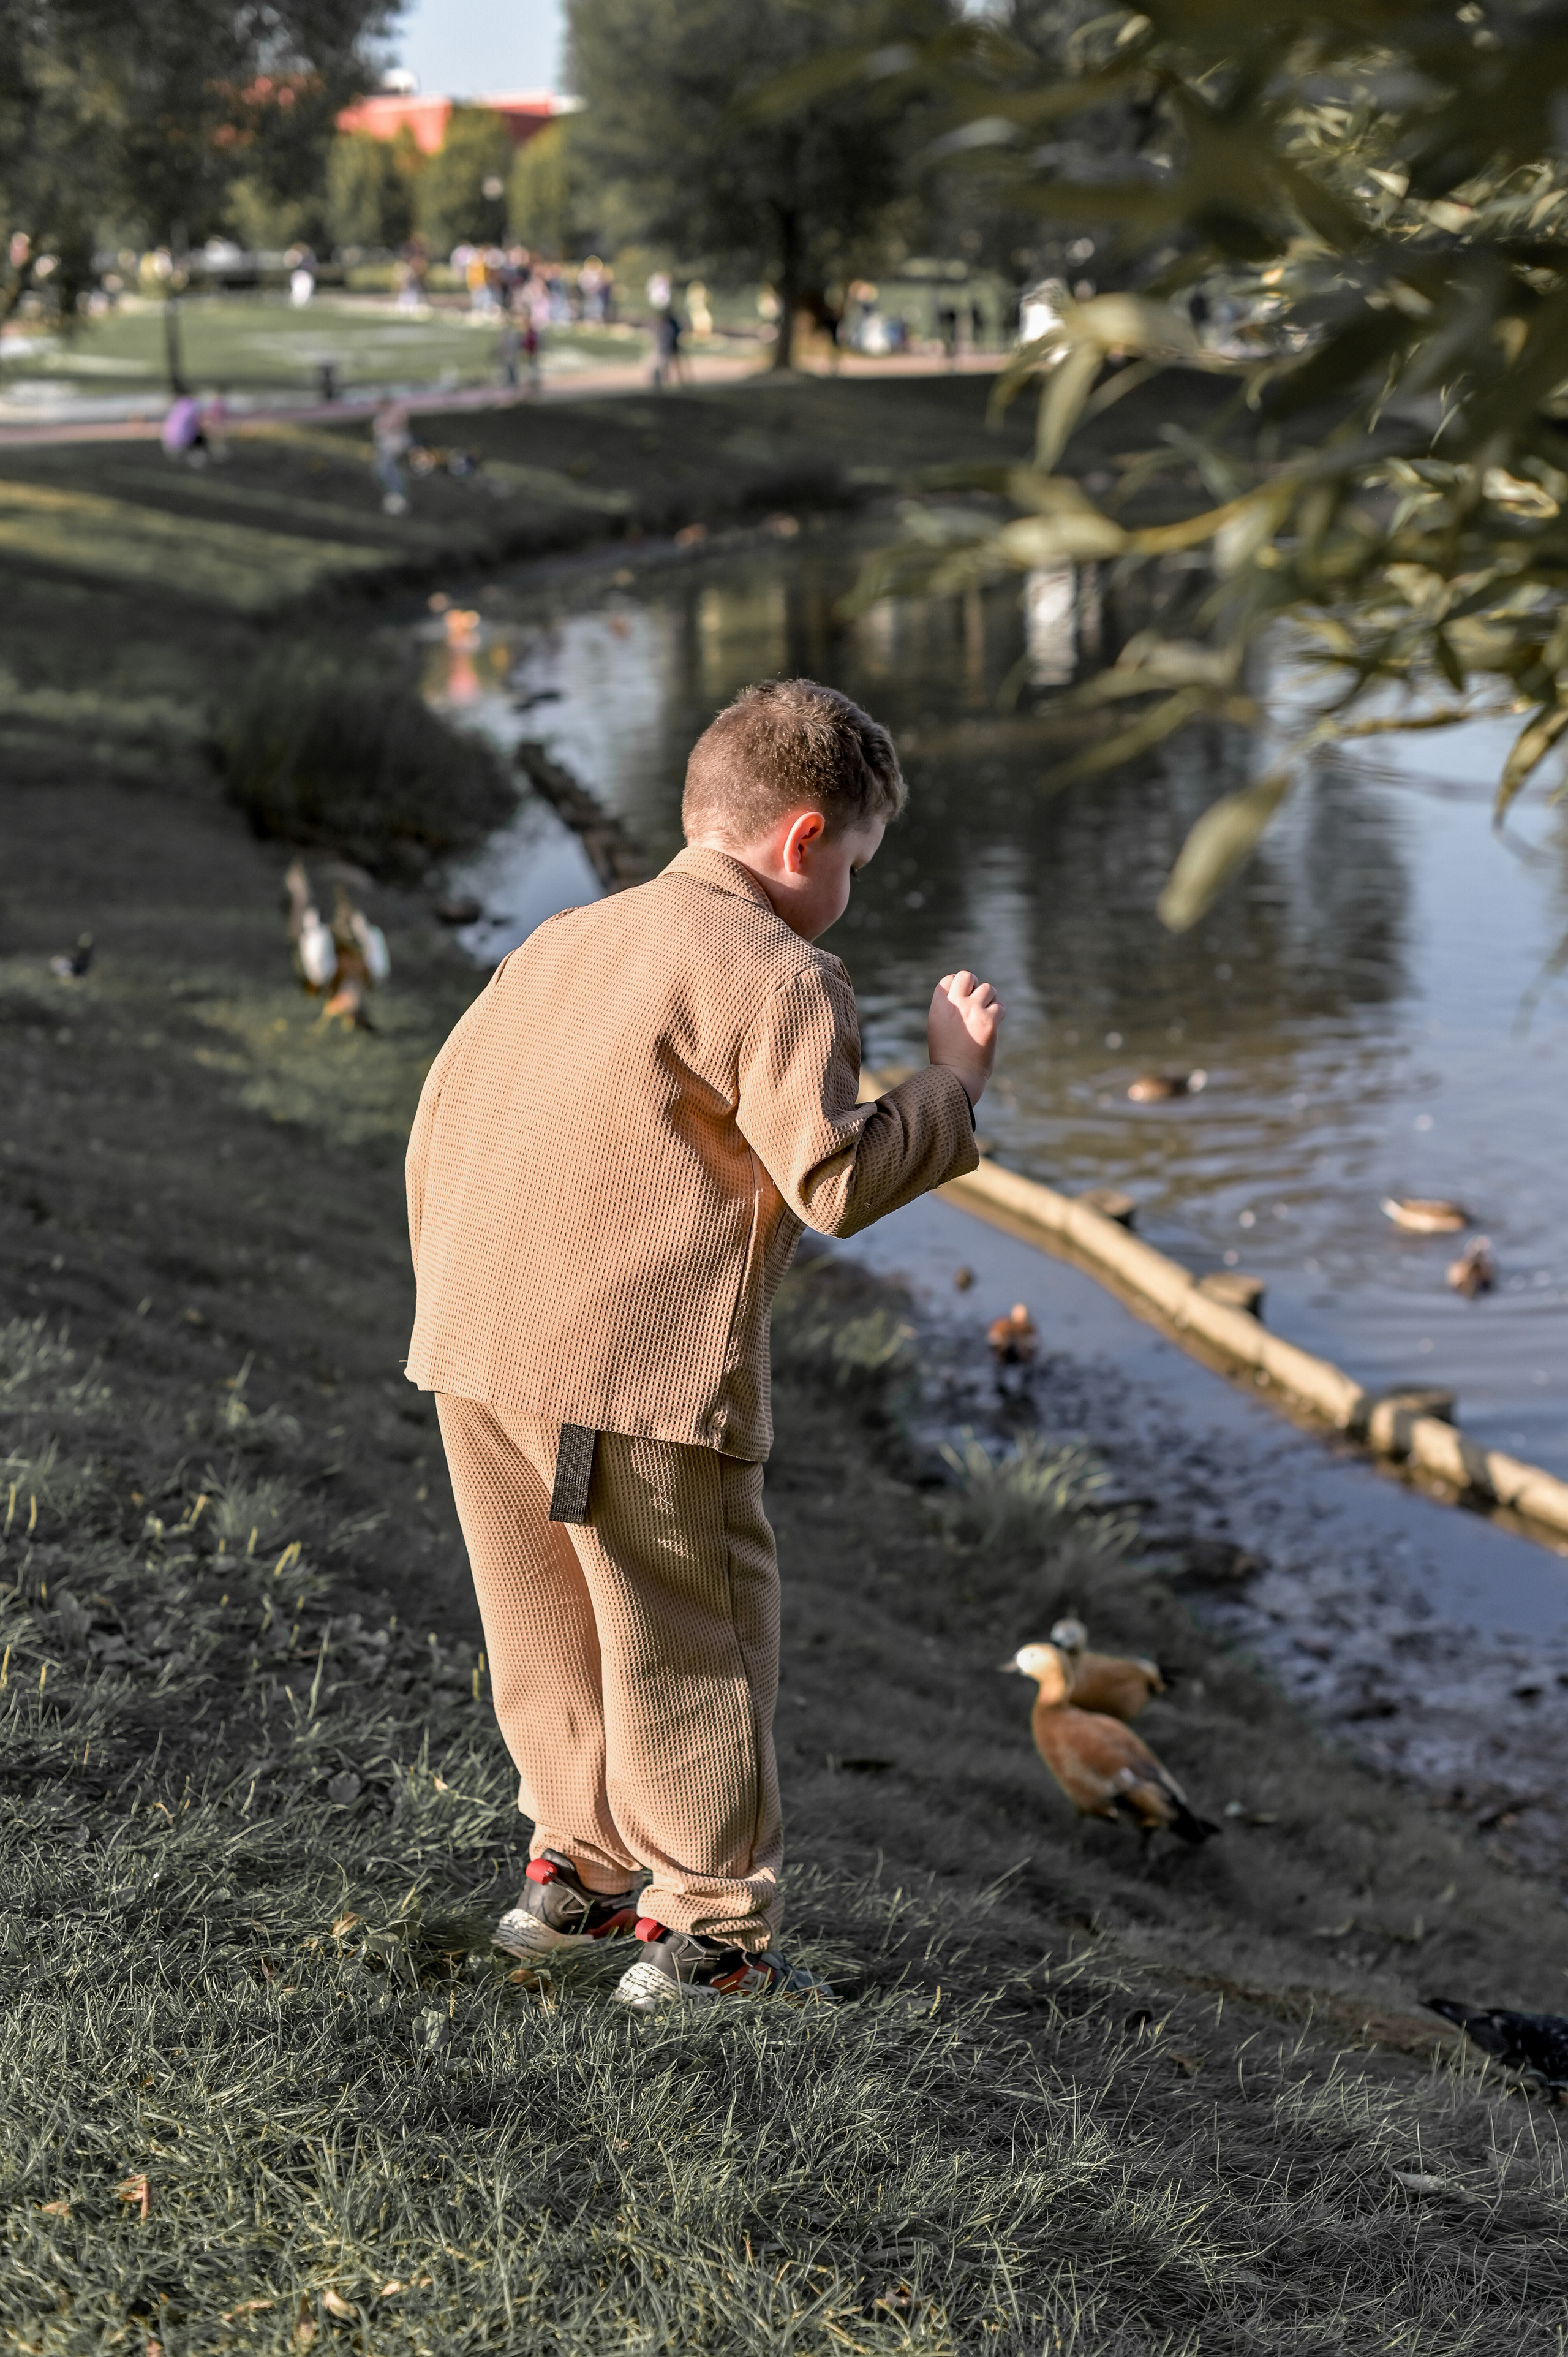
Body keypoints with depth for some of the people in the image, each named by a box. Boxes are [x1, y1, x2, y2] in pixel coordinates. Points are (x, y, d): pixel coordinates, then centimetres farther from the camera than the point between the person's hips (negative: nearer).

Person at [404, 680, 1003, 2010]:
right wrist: (955, 1081, 0)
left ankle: (577, 1866, 35)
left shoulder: (564, 942, 18)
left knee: (553, 1636, 21)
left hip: (471, 1353, 8)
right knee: (691, 1649, 4)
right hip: (638, 1370, -8)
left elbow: (441, 1116, 21)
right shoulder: (779, 977, -7)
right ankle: (709, 1933, 10)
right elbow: (835, 1180, -14)